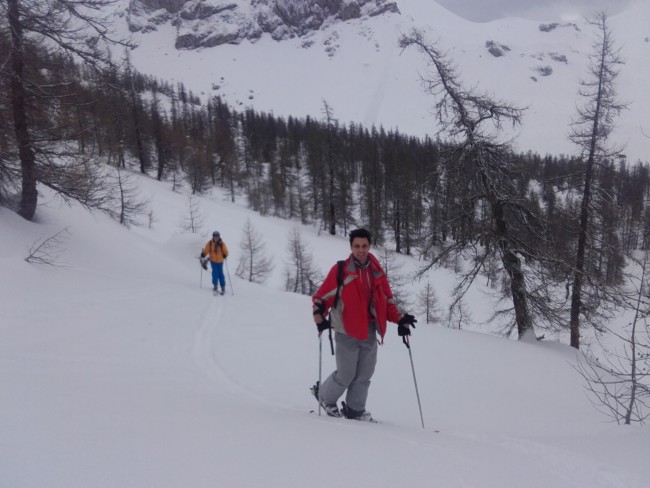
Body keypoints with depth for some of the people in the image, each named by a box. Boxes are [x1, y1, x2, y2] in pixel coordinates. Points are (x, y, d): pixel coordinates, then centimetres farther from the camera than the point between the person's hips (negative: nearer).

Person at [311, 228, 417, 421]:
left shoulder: (376, 271, 8)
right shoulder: (341, 270, -7)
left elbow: (387, 299, 16)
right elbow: (321, 297, -5)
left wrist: (399, 319, 5)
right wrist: (320, 318, -19)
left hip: (369, 331, 5)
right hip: (347, 331, -5)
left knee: (365, 374, 8)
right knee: (346, 374, 0)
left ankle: (355, 409, 25)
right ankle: (325, 396, 28)